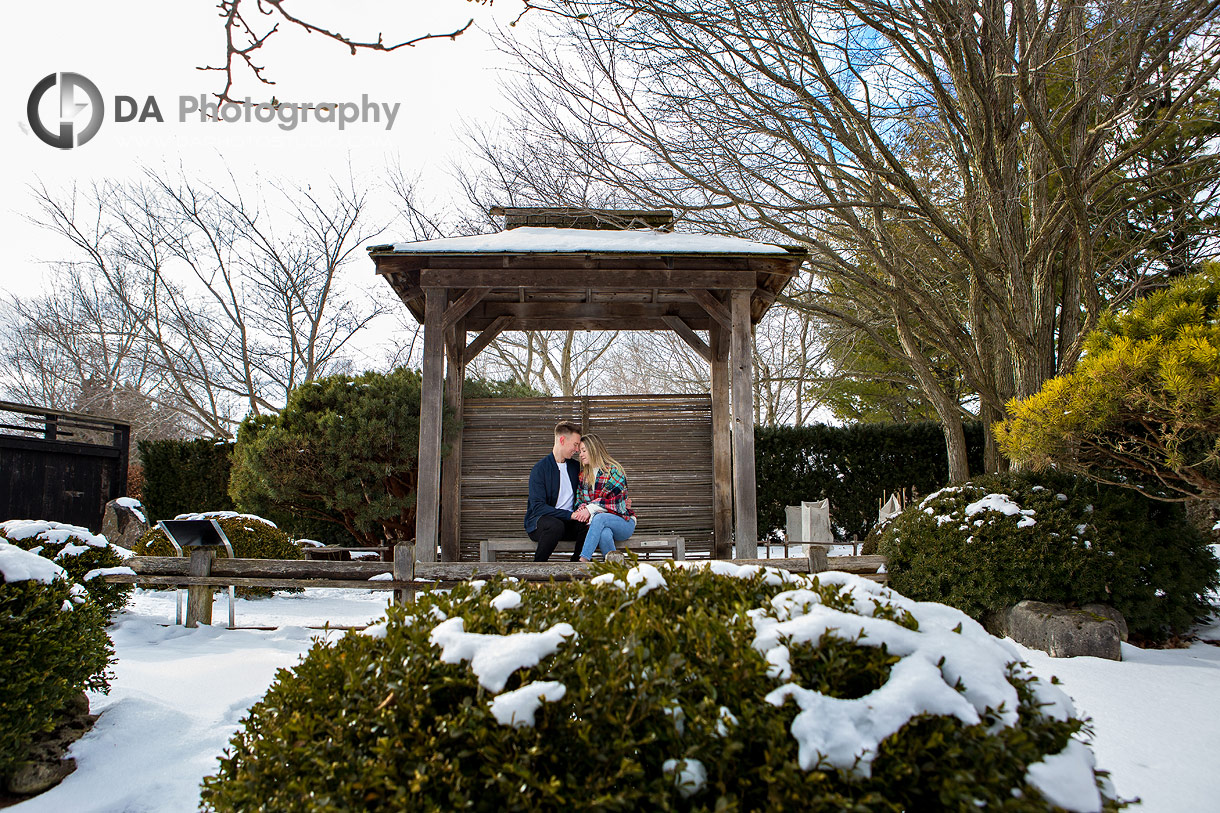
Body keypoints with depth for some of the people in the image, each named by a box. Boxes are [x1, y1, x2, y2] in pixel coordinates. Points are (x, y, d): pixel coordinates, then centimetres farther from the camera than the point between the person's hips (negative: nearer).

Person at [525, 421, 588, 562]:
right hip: (538, 522, -5)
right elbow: (538, 507, -17)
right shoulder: (539, 469, -8)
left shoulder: (576, 467, 13)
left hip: (567, 523, 5)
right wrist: (570, 515, -26)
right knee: (556, 526, -38)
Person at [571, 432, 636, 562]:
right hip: (597, 524, 3)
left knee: (600, 518, -37)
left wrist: (590, 509, -21)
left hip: (623, 521, -3)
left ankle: (583, 560, -42)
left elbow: (612, 499, -11)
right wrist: (583, 509, -12)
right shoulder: (583, 476, 16)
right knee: (605, 534, -37)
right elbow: (579, 501, 12)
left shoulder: (614, 470, -2)